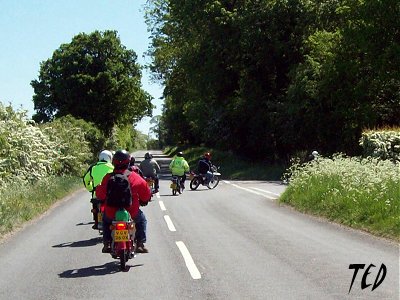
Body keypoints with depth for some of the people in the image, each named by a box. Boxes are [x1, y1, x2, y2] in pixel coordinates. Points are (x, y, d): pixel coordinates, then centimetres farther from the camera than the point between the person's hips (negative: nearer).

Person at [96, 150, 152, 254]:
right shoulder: (135, 177, -9)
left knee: (105, 220, 36)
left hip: (111, 214, 1)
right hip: (132, 213, -1)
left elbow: (100, 195, 0)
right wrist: (144, 201, 20)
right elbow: (146, 194, -3)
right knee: (141, 219, 30)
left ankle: (107, 244, 27)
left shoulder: (108, 177, -8)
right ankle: (140, 244, 16)